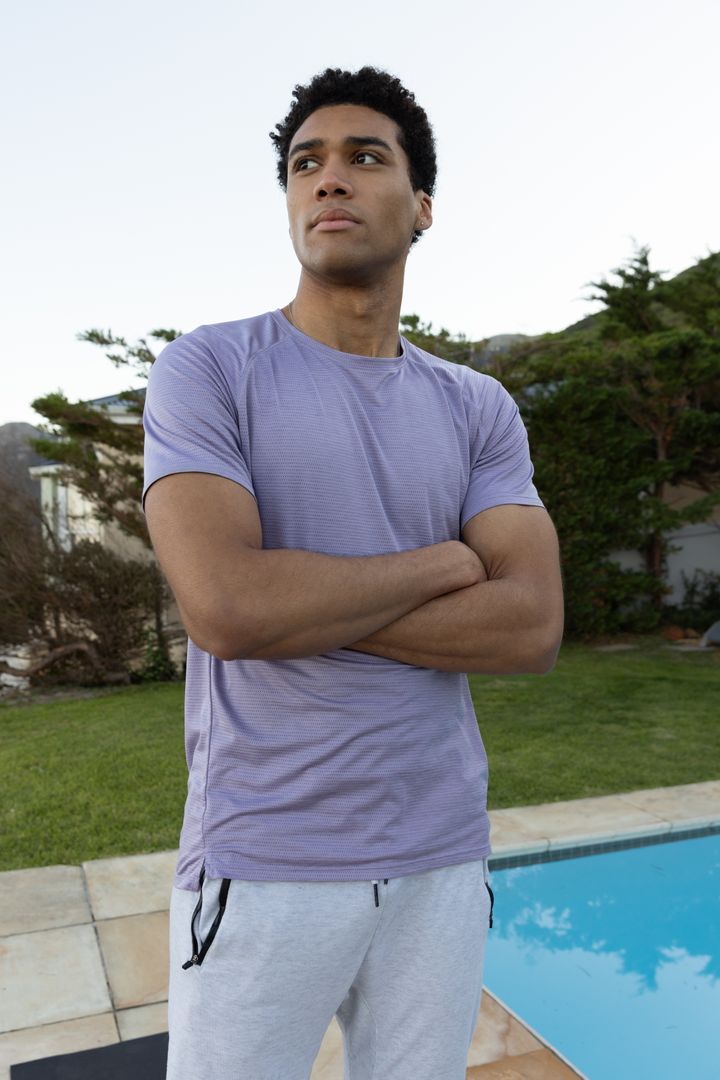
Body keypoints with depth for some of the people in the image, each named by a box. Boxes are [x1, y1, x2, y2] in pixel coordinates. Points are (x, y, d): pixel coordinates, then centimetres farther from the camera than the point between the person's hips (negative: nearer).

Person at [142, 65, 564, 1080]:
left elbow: (532, 626, -8)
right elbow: (223, 608, -20)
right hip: (262, 865, -3)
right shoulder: (208, 369, -6)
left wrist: (297, 604, -15)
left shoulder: (480, 410, 4)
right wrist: (440, 562, -9)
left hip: (443, 858, 4)